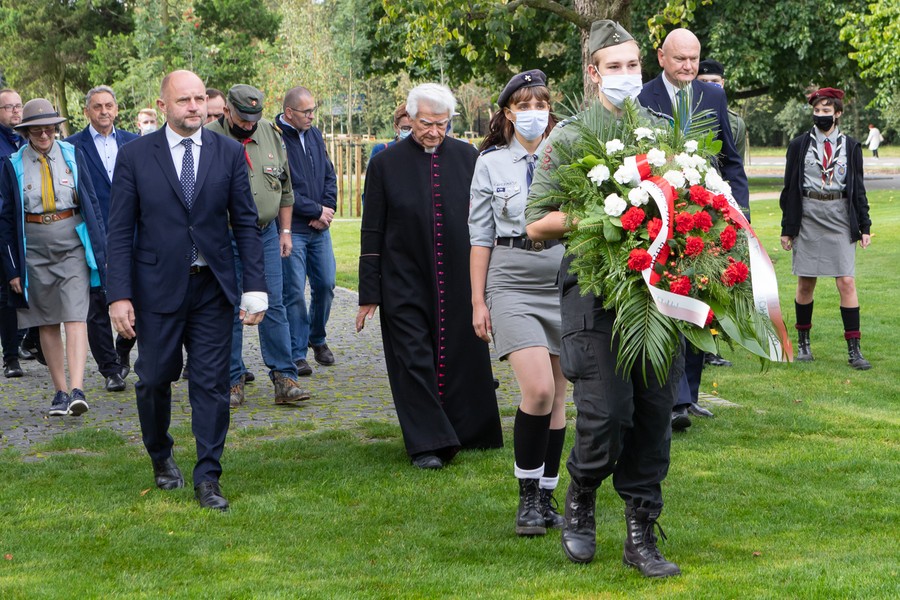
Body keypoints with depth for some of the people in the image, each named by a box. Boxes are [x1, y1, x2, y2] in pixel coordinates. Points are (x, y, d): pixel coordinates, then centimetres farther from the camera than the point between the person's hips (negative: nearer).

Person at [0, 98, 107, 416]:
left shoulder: (72, 155, 2)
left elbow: (91, 202, 7)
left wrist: (100, 248, 4)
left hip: (73, 245, -1)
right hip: (34, 249, 1)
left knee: (75, 316, -13)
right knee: (47, 323, 7)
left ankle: (77, 390, -19)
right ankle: (60, 391, 14)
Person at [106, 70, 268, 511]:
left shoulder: (230, 153, 2)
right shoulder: (135, 156, -2)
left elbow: (246, 223, 4)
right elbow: (120, 231, -2)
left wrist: (255, 287, -3)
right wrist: (119, 295, -9)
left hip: (213, 287, 1)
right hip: (157, 288, -1)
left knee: (211, 383, 1)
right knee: (154, 379, 9)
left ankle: (207, 478, 9)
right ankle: (161, 458, 34)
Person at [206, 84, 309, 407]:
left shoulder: (270, 134, 7)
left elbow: (285, 187, 15)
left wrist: (285, 230, 12)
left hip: (266, 234, 4)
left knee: (274, 305, 2)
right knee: (229, 311, 2)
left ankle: (284, 379, 5)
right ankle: (234, 382, 11)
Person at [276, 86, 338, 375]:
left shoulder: (314, 135, 11)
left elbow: (330, 176, 14)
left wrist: (328, 210, -2)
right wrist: (316, 210, -11)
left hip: (319, 227, 7)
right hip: (291, 229, -7)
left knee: (325, 284, 9)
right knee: (294, 291, -5)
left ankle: (317, 338, 31)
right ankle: (297, 353, 4)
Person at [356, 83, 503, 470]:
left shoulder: (468, 158, 4)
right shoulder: (385, 164, -1)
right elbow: (372, 234, 1)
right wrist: (369, 294, -2)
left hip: (460, 284, 2)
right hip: (405, 285, -2)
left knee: (463, 360, 8)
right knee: (414, 363, -3)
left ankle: (469, 432, 24)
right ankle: (427, 445, 2)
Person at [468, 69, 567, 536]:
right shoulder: (490, 163, 6)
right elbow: (480, 236, 6)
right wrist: (477, 300, 2)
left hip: (564, 283, 2)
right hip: (511, 284, -2)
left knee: (557, 397, 6)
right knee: (538, 388, -18)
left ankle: (546, 497, 18)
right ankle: (527, 494, -3)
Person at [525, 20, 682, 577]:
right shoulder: (570, 136, 2)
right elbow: (537, 222, -1)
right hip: (596, 289, -4)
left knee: (655, 415, 3)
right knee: (606, 414, -11)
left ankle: (642, 535, 16)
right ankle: (580, 501, 19)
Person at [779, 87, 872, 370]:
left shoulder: (851, 146, 7)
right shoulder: (799, 145, 5)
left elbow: (858, 188, 10)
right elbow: (790, 187, 6)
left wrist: (864, 226, 5)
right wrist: (787, 228, 3)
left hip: (841, 218, 0)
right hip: (807, 217, 0)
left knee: (847, 282, -6)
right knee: (805, 283, 6)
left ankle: (854, 349, -3)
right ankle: (803, 342, 21)